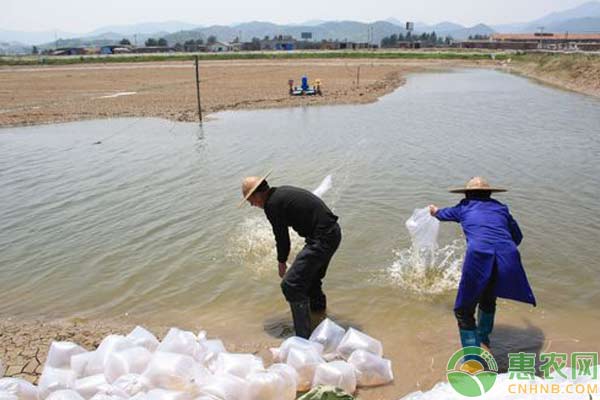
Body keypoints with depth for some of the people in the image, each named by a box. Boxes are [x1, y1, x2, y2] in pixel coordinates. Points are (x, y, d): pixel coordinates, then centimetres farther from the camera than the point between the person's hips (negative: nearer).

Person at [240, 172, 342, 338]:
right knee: (310, 275, 32)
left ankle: (304, 337, -5)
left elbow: (282, 237, -6)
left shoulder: (272, 205, -15)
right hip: (332, 231, 10)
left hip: (322, 239, -10)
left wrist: (282, 263, 11)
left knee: (291, 285, -8)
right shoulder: (282, 192, 13)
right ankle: (318, 306, 58)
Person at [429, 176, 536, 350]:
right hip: (508, 257, 4)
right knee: (488, 298, 31)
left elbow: (444, 214, 44)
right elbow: (517, 237, 35)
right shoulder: (501, 208, 26)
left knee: (464, 312, 8)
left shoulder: (464, 207, 22)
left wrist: (435, 211, 66)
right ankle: (483, 337, 53)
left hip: (479, 256, -4)